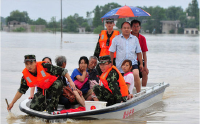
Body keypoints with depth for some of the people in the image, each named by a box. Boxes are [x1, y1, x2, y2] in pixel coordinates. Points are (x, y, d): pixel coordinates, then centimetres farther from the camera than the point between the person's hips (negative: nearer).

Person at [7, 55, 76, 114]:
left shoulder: (44, 66, -30)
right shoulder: (25, 75, -15)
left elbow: (63, 71, -25)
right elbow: (21, 91, -1)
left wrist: (70, 81, -32)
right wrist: (12, 103, 1)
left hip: (54, 83, -4)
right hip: (42, 90, 4)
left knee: (57, 84, -40)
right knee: (33, 107, -14)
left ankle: (52, 107, -26)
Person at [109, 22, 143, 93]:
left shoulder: (135, 39, 13)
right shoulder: (116, 39, 6)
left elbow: (138, 52, 16)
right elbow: (111, 52, 7)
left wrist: (141, 63, 12)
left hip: (132, 63, 0)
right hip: (120, 64, 0)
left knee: (136, 75, -25)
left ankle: (138, 93, -19)